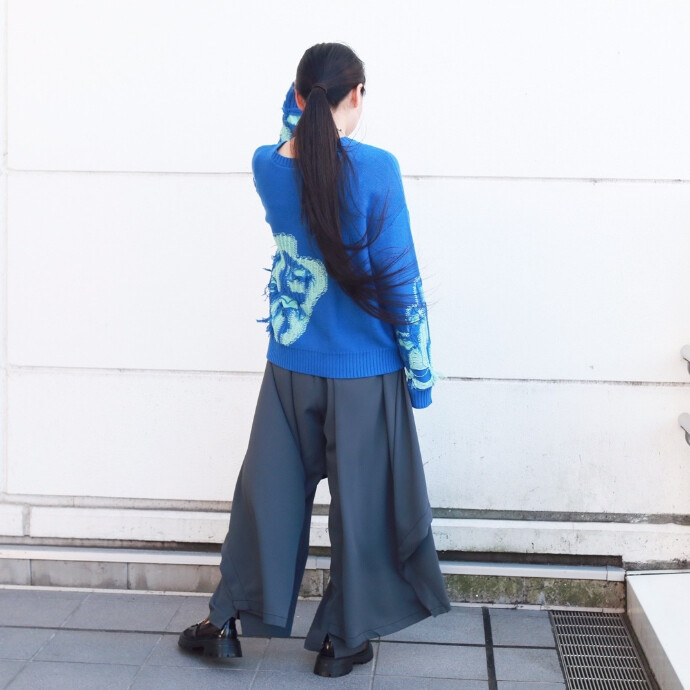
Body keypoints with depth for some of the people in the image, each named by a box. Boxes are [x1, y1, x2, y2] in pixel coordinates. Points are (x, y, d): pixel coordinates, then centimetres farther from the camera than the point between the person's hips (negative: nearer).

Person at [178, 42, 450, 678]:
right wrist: (420, 369, -4)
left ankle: (229, 621, 27)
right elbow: (400, 279, -12)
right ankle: (341, 640, 23)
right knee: (360, 505, 10)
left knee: (269, 493, 16)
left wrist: (303, 95, 19)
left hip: (289, 368, 4)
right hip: (364, 372, -4)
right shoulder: (376, 169, -15)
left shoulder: (267, 165, -3)